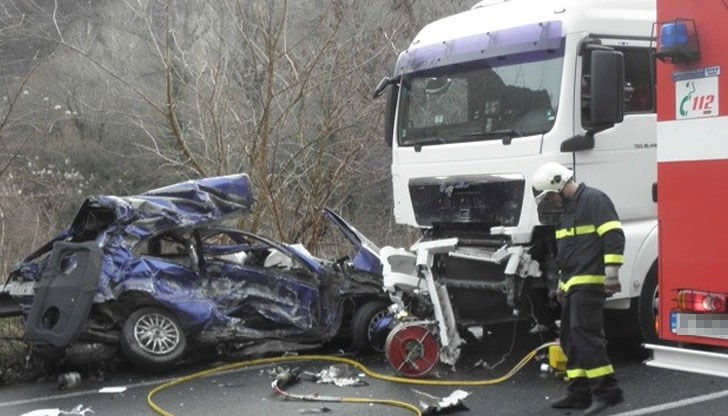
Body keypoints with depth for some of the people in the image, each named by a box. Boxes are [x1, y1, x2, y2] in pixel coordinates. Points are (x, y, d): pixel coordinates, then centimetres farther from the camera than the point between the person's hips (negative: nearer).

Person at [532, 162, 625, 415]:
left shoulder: (594, 200, -8)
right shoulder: (567, 209, 22)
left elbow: (614, 235, -18)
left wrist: (612, 271, -24)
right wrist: (563, 283, 27)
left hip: (589, 283, -10)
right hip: (573, 286, 10)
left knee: (584, 333, -17)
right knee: (569, 337, 9)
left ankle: (607, 390, -16)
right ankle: (579, 392, 14)